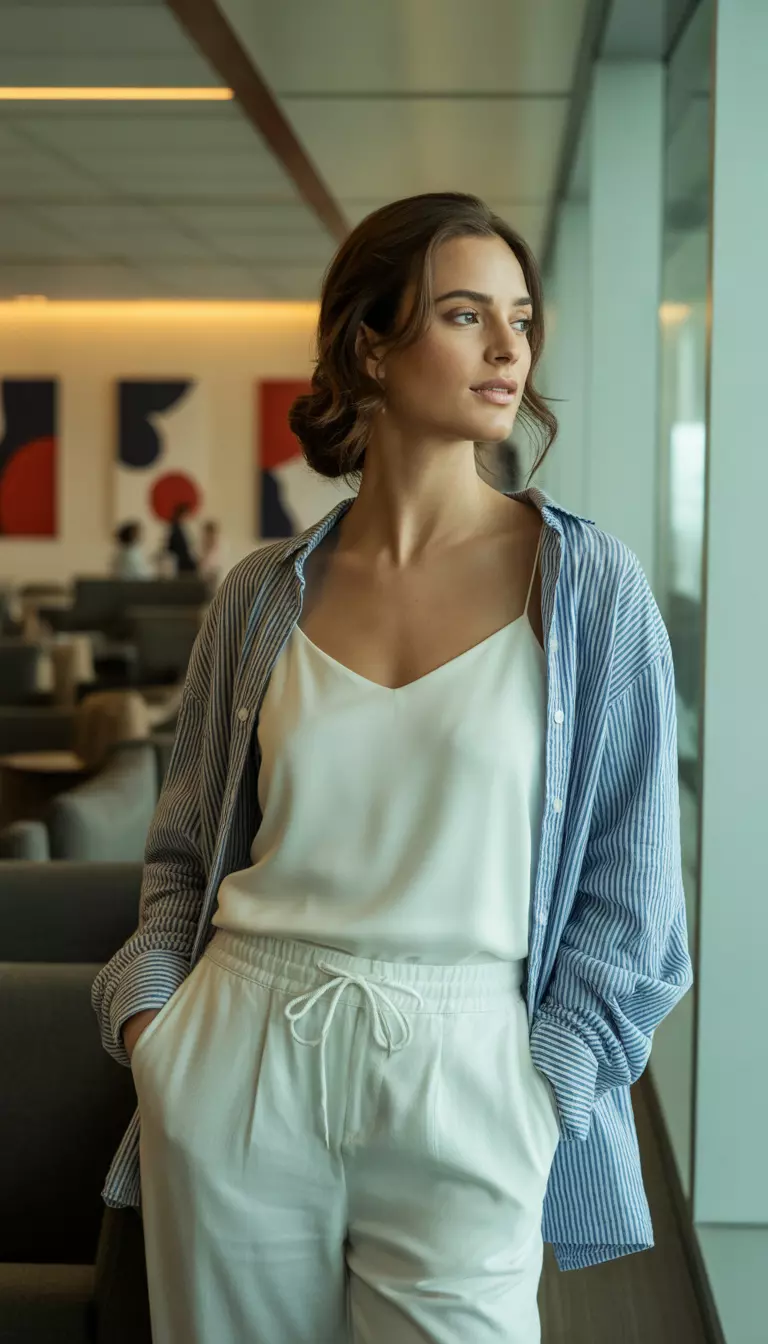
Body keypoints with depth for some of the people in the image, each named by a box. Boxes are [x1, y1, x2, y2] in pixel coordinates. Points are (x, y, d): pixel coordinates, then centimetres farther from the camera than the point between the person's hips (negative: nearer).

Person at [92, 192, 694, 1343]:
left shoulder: (590, 584, -3)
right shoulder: (265, 594, 4)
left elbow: (629, 891, -1)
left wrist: (535, 1095, -8)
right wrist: (146, 1006, -1)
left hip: (461, 1086, -2)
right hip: (239, 1075, 2)